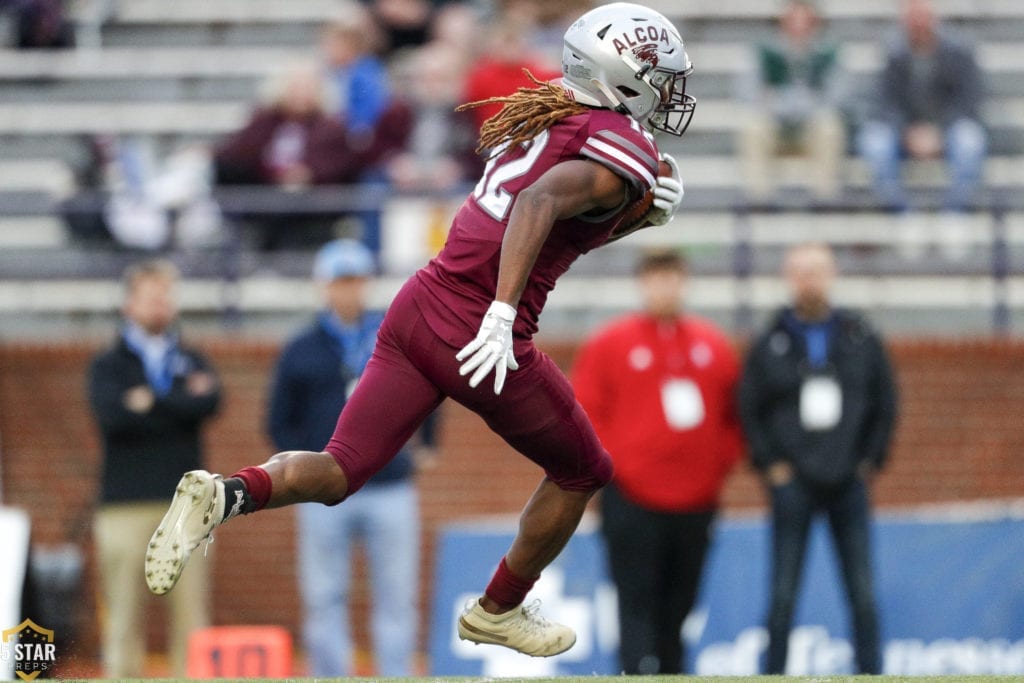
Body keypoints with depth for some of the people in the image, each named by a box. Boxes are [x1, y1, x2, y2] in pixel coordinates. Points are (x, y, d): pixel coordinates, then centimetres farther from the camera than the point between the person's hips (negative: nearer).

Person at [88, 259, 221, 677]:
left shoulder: (193, 362, 17)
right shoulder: (108, 366, 9)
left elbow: (210, 404, -3)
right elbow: (112, 415, -11)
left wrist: (151, 402, -6)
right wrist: (181, 402, -7)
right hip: (126, 505, -2)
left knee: (191, 608, -2)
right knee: (124, 611, -5)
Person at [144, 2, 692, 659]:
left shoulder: (552, 113, 17)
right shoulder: (624, 150, -10)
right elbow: (538, 203, -27)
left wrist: (643, 210, 10)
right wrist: (503, 317, -32)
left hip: (420, 307, 7)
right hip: (485, 340, -7)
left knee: (336, 473, 8)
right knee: (582, 472, 20)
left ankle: (226, 493, -20)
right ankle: (500, 610, 34)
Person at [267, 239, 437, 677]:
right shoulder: (301, 352, 7)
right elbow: (280, 423, 10)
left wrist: (425, 446, 15)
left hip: (390, 489, 0)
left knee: (397, 599, 0)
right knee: (323, 601, -1)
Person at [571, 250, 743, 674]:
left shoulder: (714, 346, 12)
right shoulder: (610, 344, 0)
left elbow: (734, 416, 17)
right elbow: (583, 413, -1)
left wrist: (721, 463, 6)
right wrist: (611, 464, -8)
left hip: (695, 500, 4)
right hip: (632, 501, -4)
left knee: (679, 606, 9)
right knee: (637, 603, -11)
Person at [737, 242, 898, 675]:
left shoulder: (862, 340, 6)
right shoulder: (770, 345, 3)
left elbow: (885, 403, 11)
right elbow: (749, 409, 5)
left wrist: (871, 459, 4)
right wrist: (770, 464, -2)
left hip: (849, 482, 1)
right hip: (793, 485, -1)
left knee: (863, 594, -1)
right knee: (783, 594, -2)